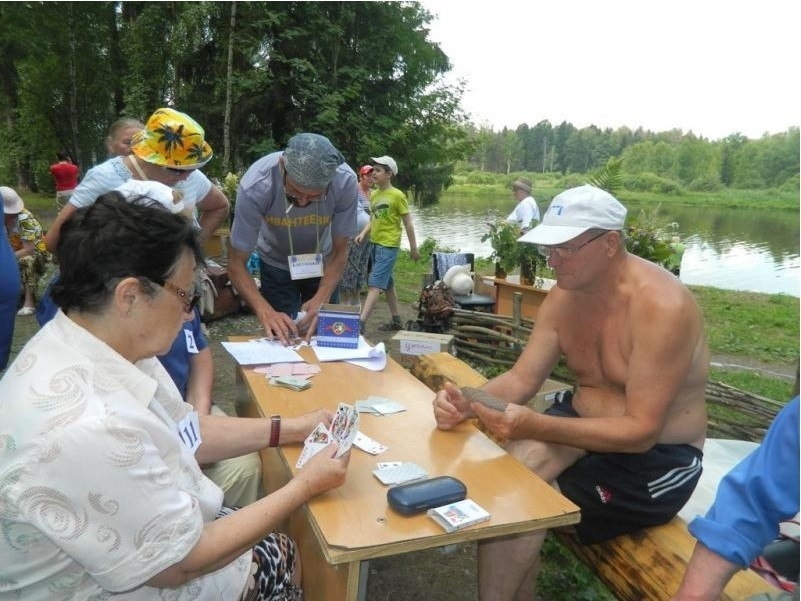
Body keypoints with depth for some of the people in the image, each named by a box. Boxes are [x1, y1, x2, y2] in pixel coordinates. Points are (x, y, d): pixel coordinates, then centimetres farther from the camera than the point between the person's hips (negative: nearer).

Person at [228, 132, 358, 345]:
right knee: (282, 340, -4)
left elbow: (339, 251, -18)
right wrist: (265, 311, -41)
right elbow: (237, 264, -27)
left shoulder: (345, 181, -32)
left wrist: (321, 299, -32)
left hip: (322, 263, 1)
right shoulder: (255, 186, -35)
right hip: (276, 264, -1)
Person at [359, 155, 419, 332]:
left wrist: (413, 248, -5)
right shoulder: (374, 194, 9)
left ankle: (360, 323, -19)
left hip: (389, 245, -8)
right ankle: (396, 320, 26)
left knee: (375, 284, -14)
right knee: (387, 284, 15)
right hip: (375, 244, 8)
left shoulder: (397, 195, -9)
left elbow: (408, 223, -6)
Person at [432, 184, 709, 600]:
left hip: (655, 459, -6)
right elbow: (521, 379, -4)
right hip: (584, 423, 6)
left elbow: (642, 432, -27)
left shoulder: (662, 306, -26)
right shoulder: (565, 295, -4)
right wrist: (467, 404, -25)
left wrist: (536, 428, -38)